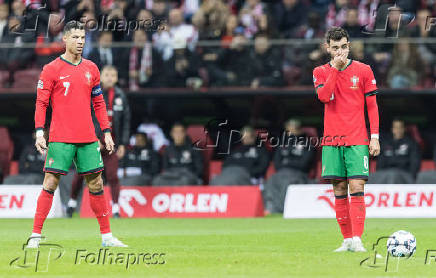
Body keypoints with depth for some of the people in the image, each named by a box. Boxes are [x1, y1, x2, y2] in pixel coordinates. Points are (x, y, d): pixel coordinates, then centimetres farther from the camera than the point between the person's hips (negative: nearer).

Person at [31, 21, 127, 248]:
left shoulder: (91, 69, 12)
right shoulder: (52, 69, -2)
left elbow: (99, 103, 18)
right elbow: (41, 103, -2)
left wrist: (106, 131, 11)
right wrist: (39, 132, -13)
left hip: (88, 139, 4)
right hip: (60, 139, -4)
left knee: (96, 184, 6)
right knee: (50, 183, -8)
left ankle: (106, 236, 13)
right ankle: (36, 235, -4)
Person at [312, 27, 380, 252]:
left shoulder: (363, 70, 5)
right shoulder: (321, 72, 8)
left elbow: (372, 106, 6)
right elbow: (323, 96, -11)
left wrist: (375, 137, -1)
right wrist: (336, 68, -12)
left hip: (357, 140, -2)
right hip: (332, 140, 2)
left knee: (356, 188, -12)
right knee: (339, 191, 2)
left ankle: (357, 240, -16)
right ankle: (347, 240, 8)